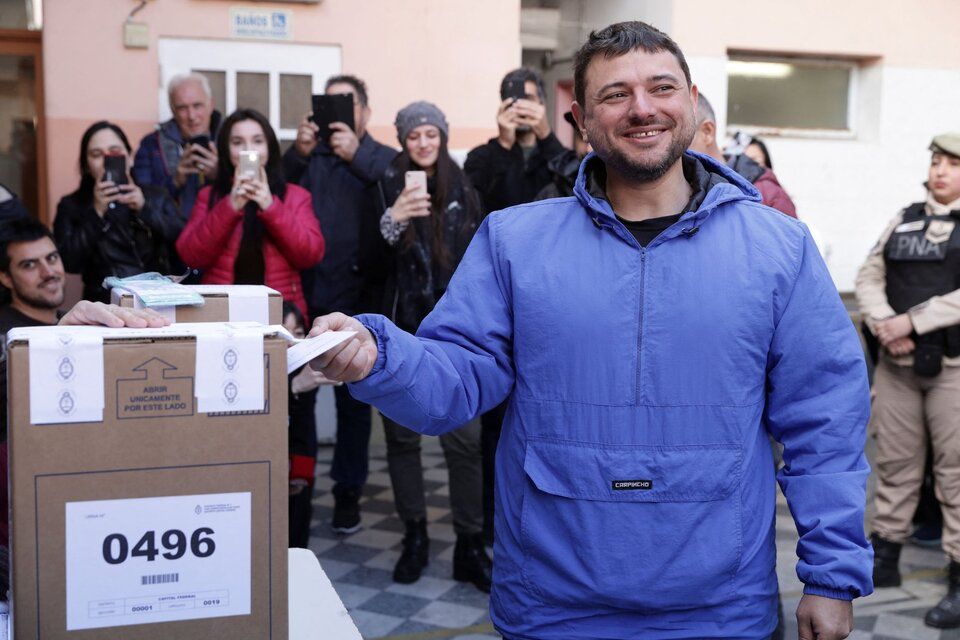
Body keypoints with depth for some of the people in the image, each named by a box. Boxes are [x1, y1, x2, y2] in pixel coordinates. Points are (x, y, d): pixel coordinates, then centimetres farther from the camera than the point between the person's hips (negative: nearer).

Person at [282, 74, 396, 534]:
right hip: (304, 295, 2)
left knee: (354, 399, 7)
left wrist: (357, 155, -23)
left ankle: (348, 492, 18)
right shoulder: (309, 157, 13)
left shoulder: (381, 159, 7)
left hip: (356, 299, -2)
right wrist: (299, 153, -18)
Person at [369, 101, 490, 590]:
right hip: (401, 328, 0)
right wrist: (394, 219, -23)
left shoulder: (462, 189, 8)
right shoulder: (389, 187, 2)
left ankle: (470, 546, 5)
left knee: (464, 437, -5)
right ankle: (414, 536, 21)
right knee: (401, 435, 6)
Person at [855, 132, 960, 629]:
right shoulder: (904, 219, 14)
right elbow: (868, 277, 8)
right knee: (895, 463, 12)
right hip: (896, 364, 4)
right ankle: (883, 559, 23)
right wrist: (884, 325, -8)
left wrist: (914, 321, -16)